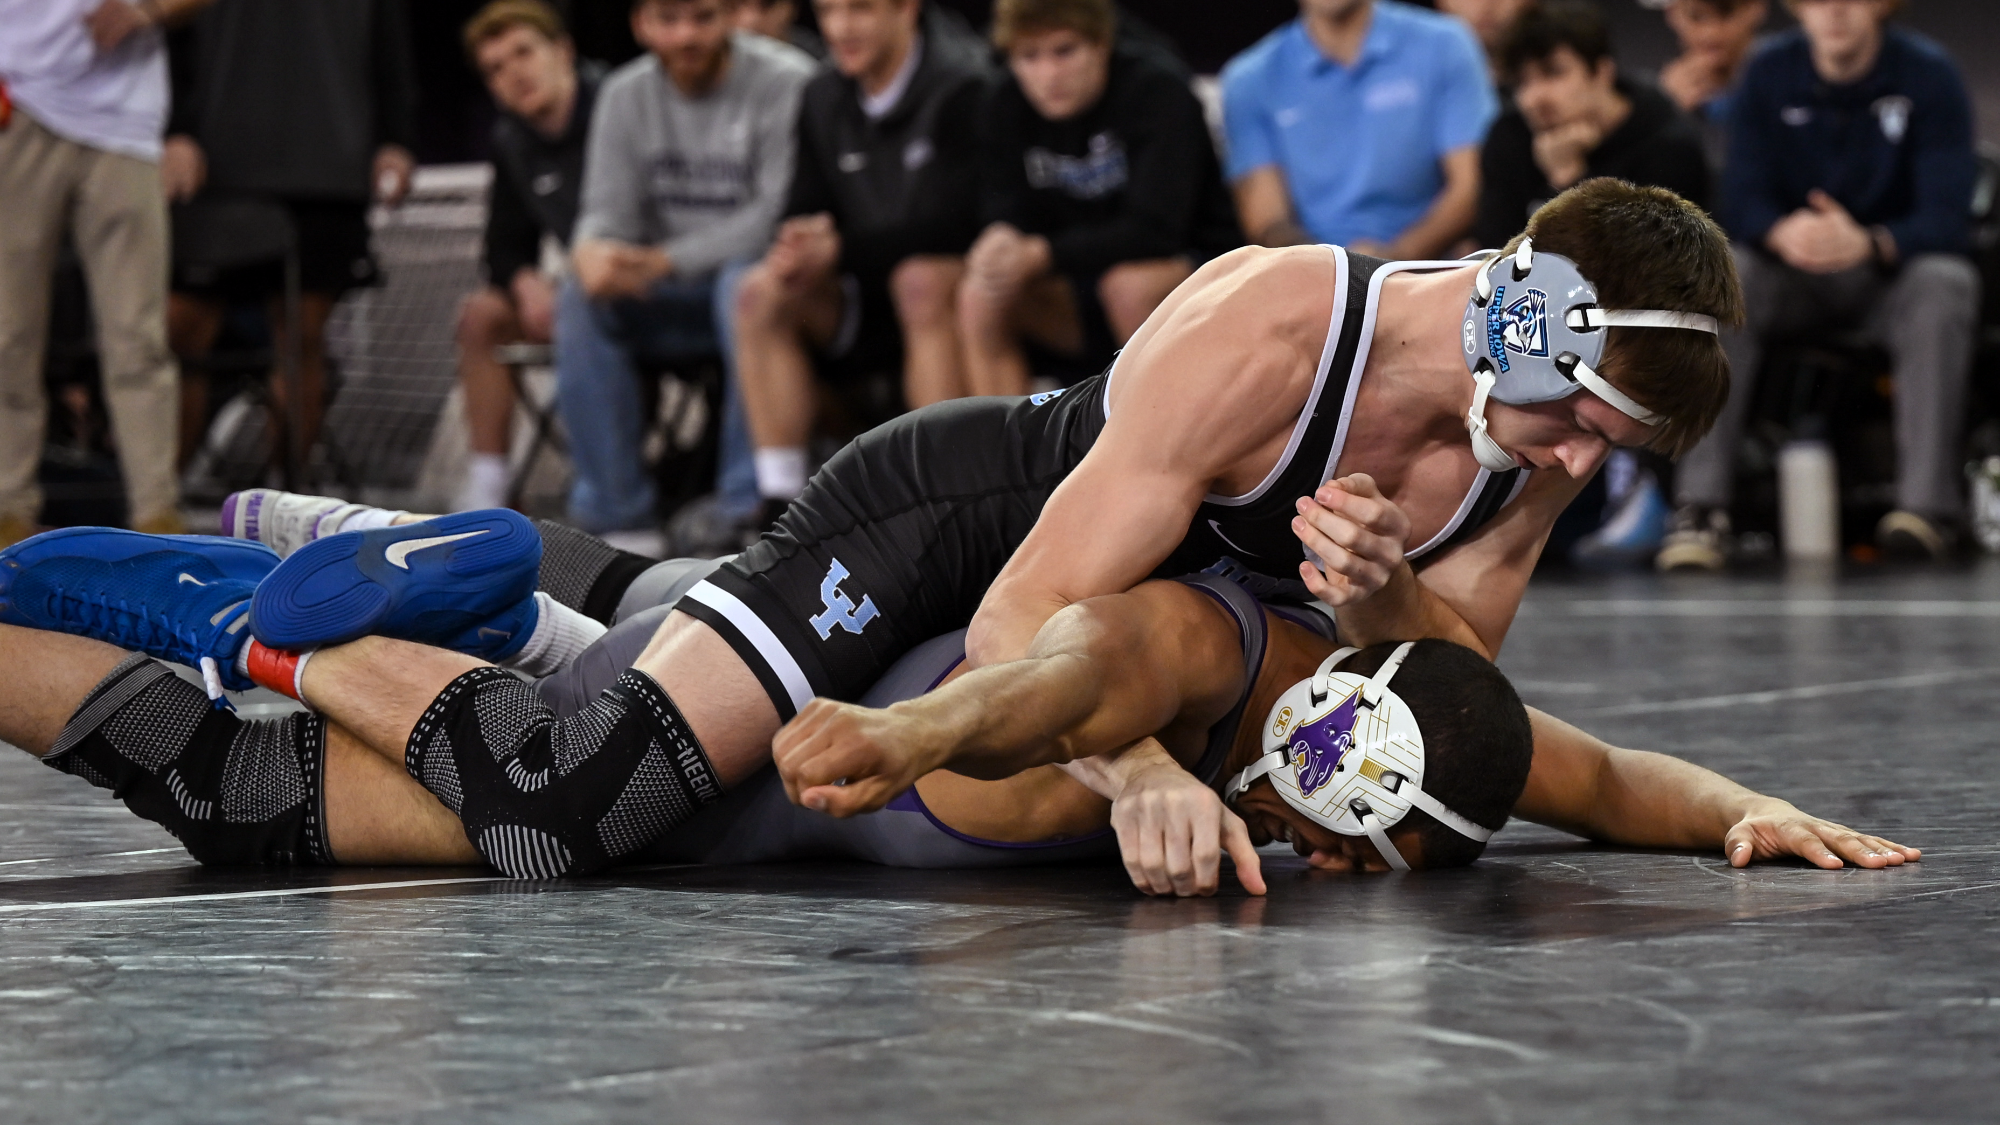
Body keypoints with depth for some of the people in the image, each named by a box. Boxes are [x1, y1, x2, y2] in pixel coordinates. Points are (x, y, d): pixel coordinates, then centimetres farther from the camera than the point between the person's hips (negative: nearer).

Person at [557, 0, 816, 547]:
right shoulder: (624, 95, 5)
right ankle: (615, 506, -19)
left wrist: (667, 261, -27)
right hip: (676, 303, 5)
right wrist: (592, 251, -26)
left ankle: (748, 499, -33)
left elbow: (780, 214, -20)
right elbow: (609, 211, 1)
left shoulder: (787, 84, -13)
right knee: (581, 297, -19)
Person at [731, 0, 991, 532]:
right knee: (761, 294, -18)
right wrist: (799, 252, -17)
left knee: (920, 281, -38)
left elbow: (949, 225, -22)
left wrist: (842, 249, -26)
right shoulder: (823, 99, 6)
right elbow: (804, 214, 8)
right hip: (864, 306, 6)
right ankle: (780, 502, -19)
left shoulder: (963, 89, -15)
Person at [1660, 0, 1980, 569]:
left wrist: (1868, 243, -38)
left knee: (1943, 283, -35)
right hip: (1794, 273, 2)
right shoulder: (1769, 74, -2)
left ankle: (1926, 502, -39)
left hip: (1895, 271, -2)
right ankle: (1701, 506, -36)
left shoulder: (1928, 75, -9)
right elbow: (1742, 199, -7)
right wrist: (1782, 233, -32)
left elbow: (1946, 218, -17)